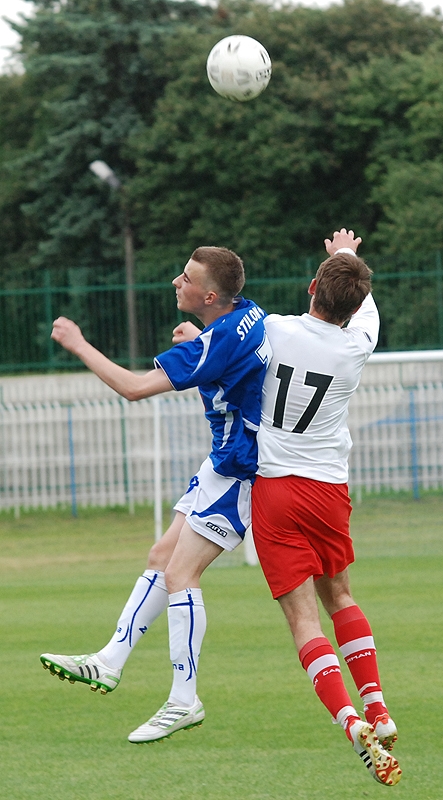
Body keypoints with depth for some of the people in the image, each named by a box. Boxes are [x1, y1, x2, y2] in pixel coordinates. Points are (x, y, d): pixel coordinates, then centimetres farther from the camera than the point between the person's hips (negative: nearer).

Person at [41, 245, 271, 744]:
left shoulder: (218, 342, -26)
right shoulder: (247, 314, 3)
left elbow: (135, 387, -24)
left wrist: (79, 346, -13)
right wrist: (194, 341, 13)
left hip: (238, 472, -10)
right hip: (225, 464, 10)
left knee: (180, 574, -11)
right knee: (161, 558, 12)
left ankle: (184, 702, -7)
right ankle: (110, 662, 16)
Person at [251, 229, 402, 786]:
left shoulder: (274, 331, -10)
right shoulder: (356, 348, -4)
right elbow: (366, 308, 20)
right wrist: (348, 255, 39)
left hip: (273, 489, -2)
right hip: (329, 486, 2)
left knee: (303, 615, -6)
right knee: (339, 596, 24)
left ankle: (352, 724, -21)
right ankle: (377, 708, 17)